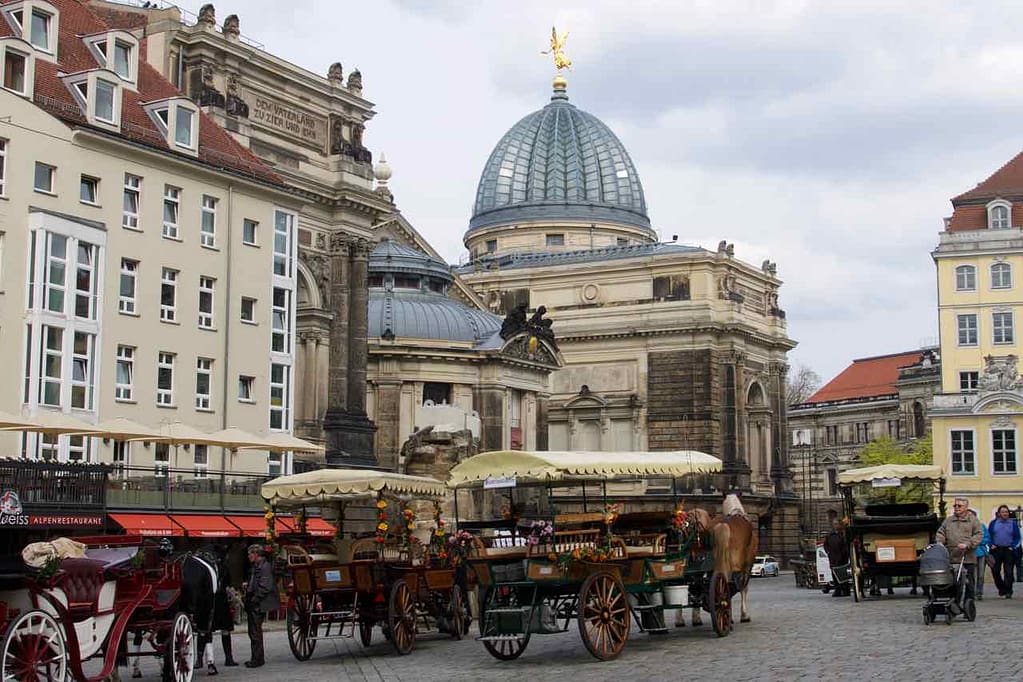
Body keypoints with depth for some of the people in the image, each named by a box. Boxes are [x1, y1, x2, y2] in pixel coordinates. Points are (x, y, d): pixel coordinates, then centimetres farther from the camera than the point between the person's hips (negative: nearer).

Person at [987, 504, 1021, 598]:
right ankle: (1001, 589, 19)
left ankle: (1008, 592, -1)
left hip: (1009, 551, -1)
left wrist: (1013, 546, -6)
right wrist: (992, 545, -3)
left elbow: (1017, 537, 7)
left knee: (1008, 572, -5)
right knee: (995, 571, 2)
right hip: (996, 550, 2)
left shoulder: (1013, 523, 6)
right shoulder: (993, 523, 9)